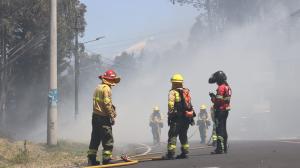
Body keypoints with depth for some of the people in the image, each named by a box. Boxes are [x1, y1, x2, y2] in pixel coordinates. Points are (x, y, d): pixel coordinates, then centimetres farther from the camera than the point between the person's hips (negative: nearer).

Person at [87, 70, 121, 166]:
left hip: (95, 116, 9)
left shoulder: (98, 88, 17)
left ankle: (91, 159, 15)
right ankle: (106, 159, -6)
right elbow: (107, 104, -18)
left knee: (95, 139, 13)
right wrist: (112, 116, -14)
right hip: (103, 118, -9)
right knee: (108, 140, -4)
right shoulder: (106, 88, -12)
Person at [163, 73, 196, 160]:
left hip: (177, 118, -7)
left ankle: (171, 153, -13)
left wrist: (170, 114, -8)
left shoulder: (173, 92, -6)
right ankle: (184, 152, 17)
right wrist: (192, 117, 19)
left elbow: (171, 105, -16)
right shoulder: (187, 92, 15)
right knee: (183, 135, 17)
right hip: (187, 117, 7)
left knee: (172, 135, -7)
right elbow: (190, 105, 16)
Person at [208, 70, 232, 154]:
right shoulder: (227, 87, 15)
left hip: (220, 110, -10)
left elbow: (218, 100, -21)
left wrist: (212, 97, -4)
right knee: (223, 129, 16)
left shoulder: (221, 88, -16)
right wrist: (215, 96, 15)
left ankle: (220, 148, -12)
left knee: (219, 129, -9)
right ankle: (224, 147, 21)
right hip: (226, 110, 10)